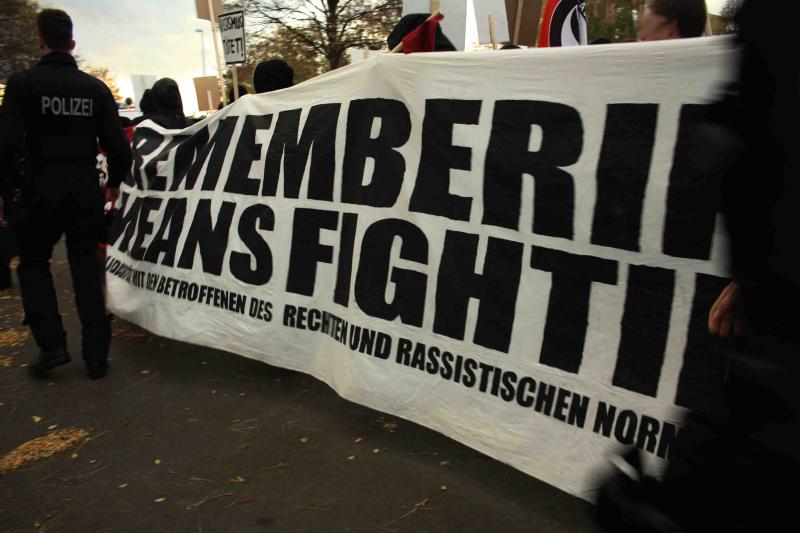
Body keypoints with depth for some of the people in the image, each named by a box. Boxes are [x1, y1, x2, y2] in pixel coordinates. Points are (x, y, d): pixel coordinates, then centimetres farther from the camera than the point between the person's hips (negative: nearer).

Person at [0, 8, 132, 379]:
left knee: (33, 264, 16)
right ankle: (96, 356, 11)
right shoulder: (95, 88, 2)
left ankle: (51, 344, 5)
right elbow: (117, 144, 1)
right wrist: (115, 182, 17)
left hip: (41, 189, -3)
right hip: (85, 190, 3)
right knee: (86, 267, 11)